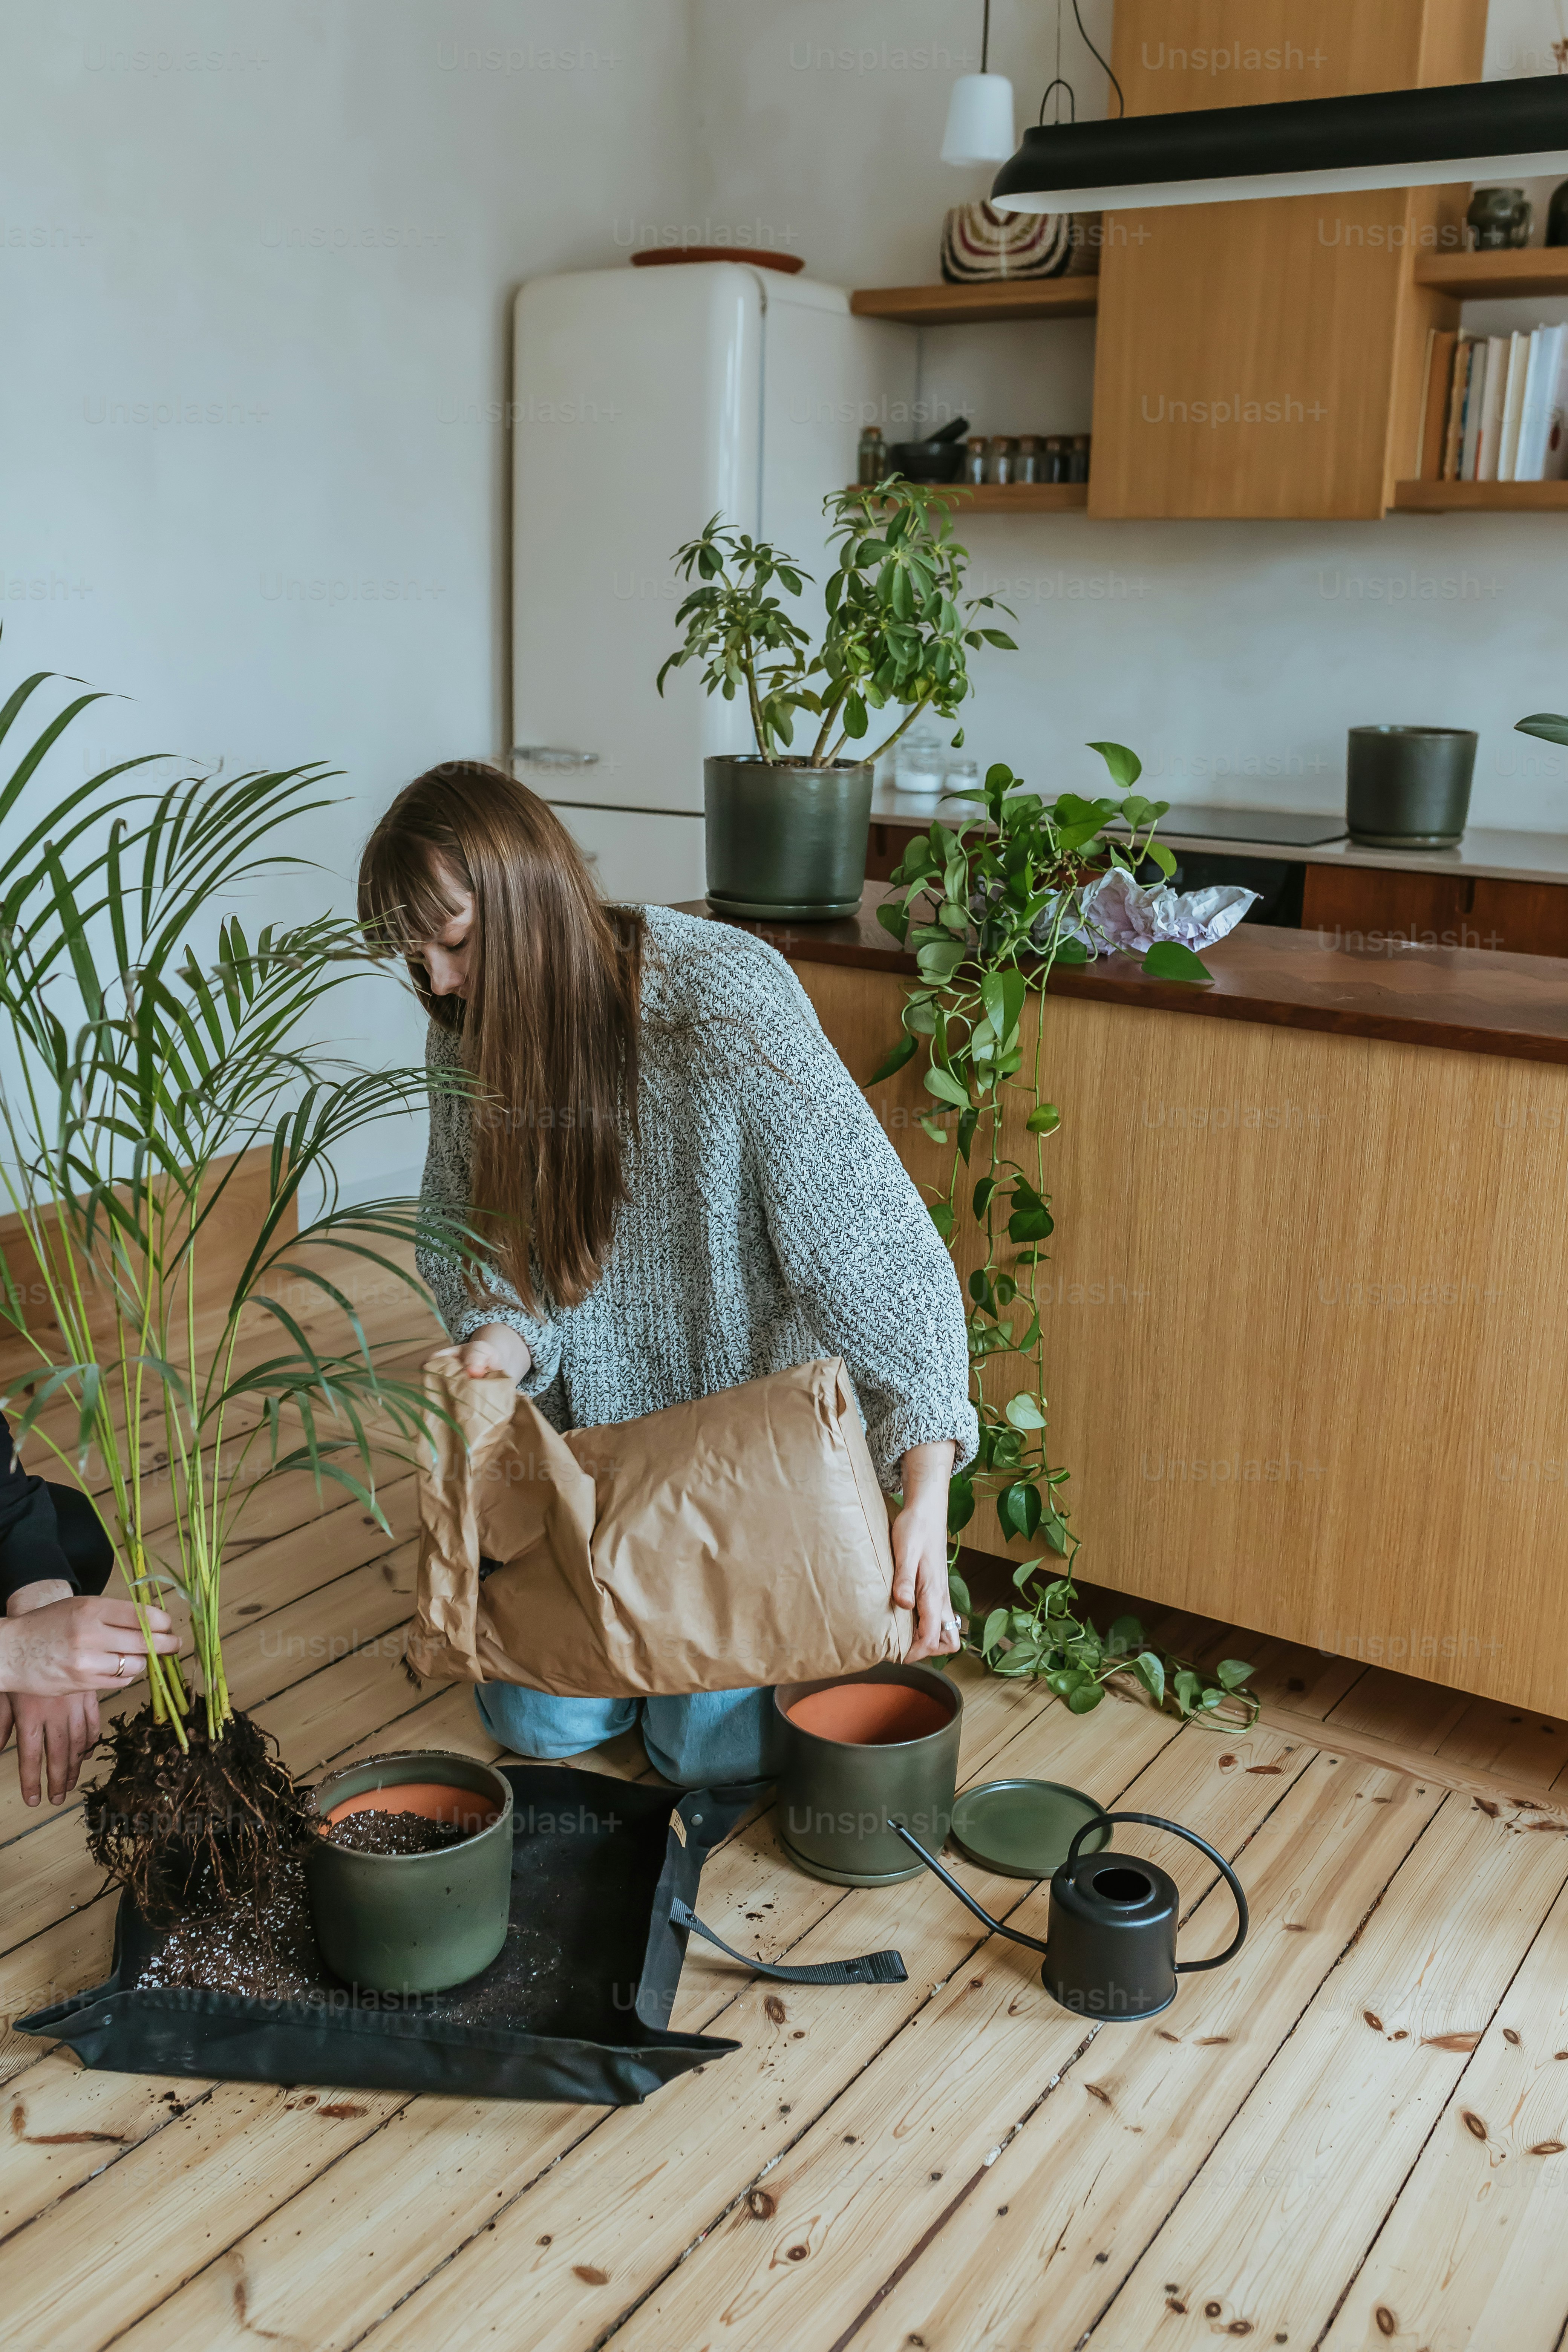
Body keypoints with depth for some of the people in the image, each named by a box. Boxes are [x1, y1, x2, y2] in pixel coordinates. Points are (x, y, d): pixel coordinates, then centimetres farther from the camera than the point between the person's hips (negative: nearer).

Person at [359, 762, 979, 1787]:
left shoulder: (725, 999, -28)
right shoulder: (473, 1032, -9)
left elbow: (877, 1247, -29)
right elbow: (469, 1241, 2)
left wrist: (926, 1499, -38)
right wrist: (499, 1339, -23)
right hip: (595, 1434, 5)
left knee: (717, 1744, -4)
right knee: (544, 1721, 6)